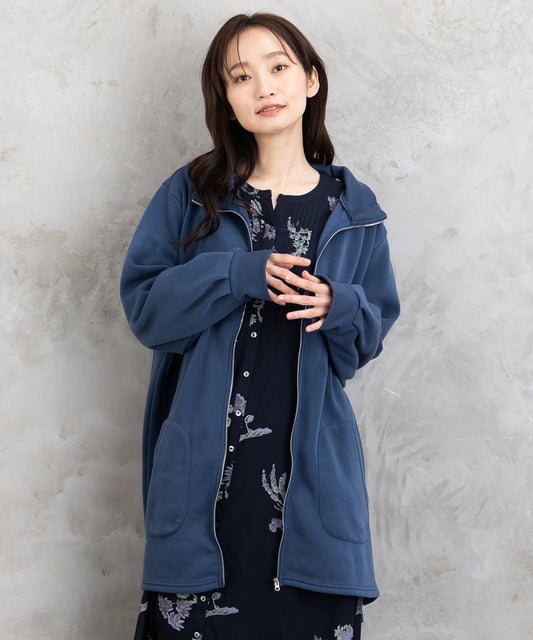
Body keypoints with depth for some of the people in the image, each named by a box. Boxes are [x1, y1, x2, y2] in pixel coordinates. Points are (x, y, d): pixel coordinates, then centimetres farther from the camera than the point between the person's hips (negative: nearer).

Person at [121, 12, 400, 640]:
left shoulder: (353, 209, 9)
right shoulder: (190, 195, 5)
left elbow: (372, 334, 11)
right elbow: (143, 306, -1)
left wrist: (336, 307, -11)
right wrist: (237, 274, -15)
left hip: (311, 468, 1)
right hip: (205, 465, -1)